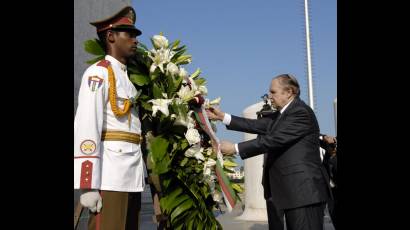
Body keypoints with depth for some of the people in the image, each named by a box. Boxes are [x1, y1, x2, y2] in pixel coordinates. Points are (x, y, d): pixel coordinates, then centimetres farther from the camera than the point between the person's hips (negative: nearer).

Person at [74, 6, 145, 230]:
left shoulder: (127, 77, 21)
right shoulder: (99, 72, -5)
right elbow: (87, 127, -15)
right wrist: (88, 185, -22)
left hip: (132, 172, 9)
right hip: (110, 173, -8)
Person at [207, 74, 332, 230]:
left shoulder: (300, 112, -13)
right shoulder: (285, 114, 20)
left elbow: (273, 140, -20)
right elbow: (259, 126, 13)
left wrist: (235, 148, -16)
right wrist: (223, 117, 9)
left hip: (304, 191, -10)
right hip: (289, 191, 10)